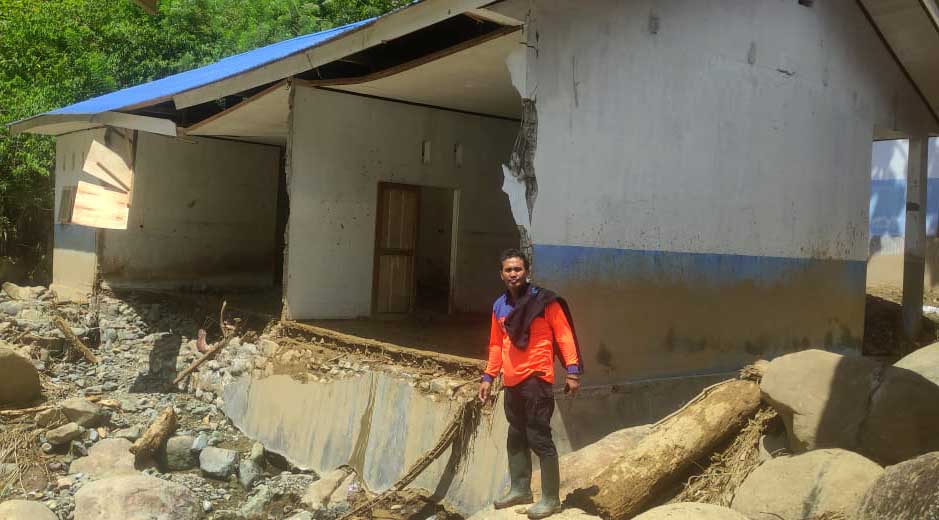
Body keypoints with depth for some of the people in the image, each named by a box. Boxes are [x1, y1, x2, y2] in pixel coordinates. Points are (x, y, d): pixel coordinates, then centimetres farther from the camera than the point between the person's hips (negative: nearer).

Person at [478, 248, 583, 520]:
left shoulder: (544, 301, -7)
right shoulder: (499, 307, 11)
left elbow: (564, 335, -8)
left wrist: (573, 371, -15)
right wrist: (488, 377, 17)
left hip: (536, 380, -7)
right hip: (511, 383, 7)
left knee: (539, 439, -5)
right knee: (516, 439, 15)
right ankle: (520, 490, 28)